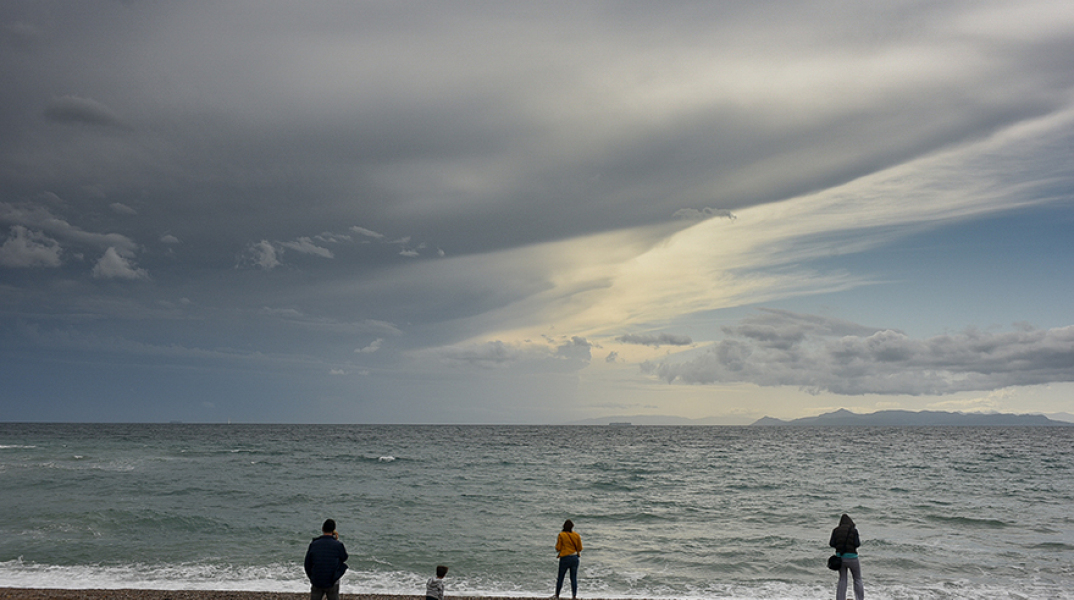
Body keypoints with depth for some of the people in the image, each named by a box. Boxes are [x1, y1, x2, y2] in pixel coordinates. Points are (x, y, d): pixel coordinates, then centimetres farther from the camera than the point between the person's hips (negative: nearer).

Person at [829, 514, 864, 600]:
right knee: (857, 580, 11)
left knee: (842, 580, 10)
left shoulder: (836, 530, 3)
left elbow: (831, 543, -1)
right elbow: (857, 544, -11)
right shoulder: (853, 530, -5)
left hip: (839, 556, 3)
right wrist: (859, 542, 11)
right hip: (851, 557, -3)